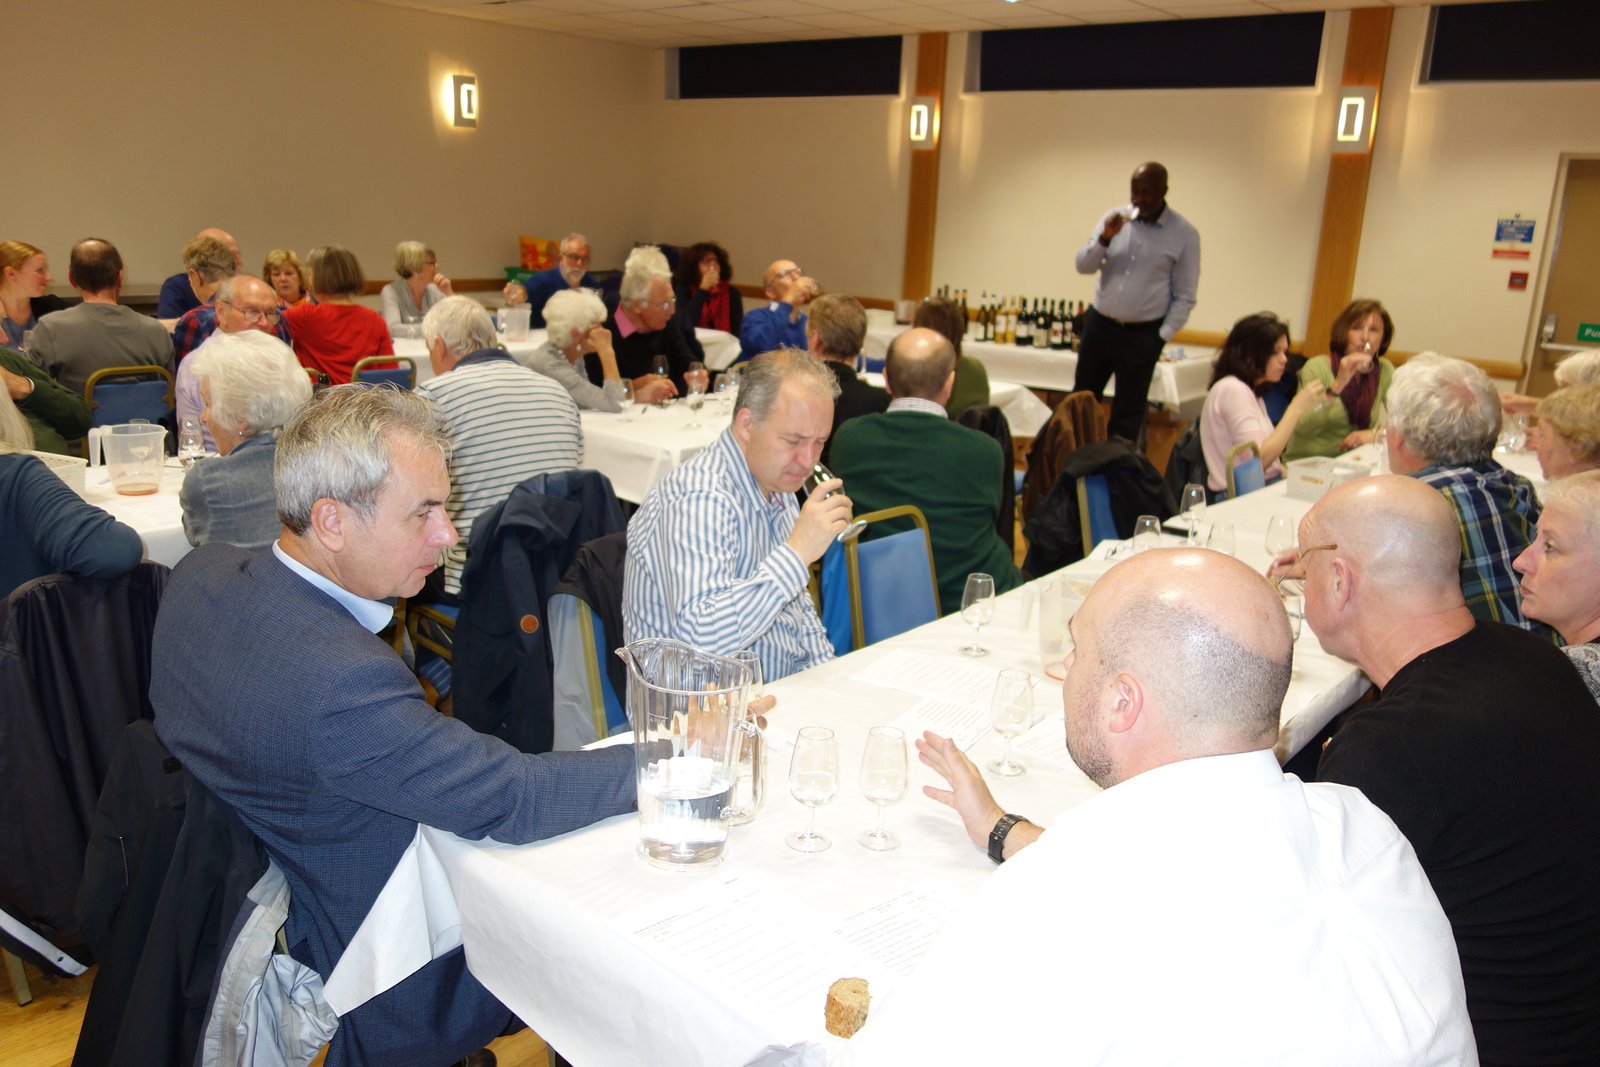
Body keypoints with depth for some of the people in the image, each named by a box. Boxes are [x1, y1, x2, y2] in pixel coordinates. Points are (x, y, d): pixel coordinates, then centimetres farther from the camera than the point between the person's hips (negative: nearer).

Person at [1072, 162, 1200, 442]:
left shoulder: (1184, 234, -6)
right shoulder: (1115, 218, 2)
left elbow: (1185, 296, -3)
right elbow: (1083, 266, 0)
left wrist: (1161, 337, -7)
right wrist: (1104, 238, -18)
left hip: (1142, 335, -3)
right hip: (1099, 324, 3)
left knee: (1128, 413, 5)